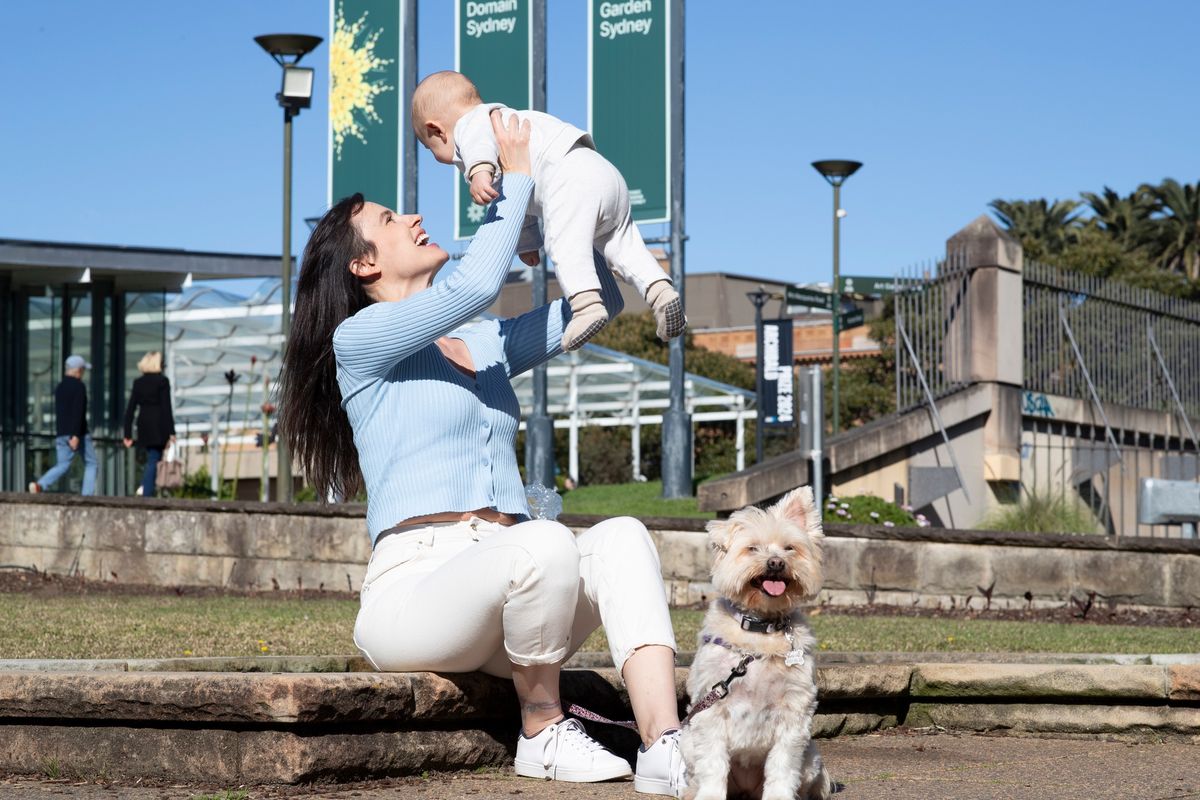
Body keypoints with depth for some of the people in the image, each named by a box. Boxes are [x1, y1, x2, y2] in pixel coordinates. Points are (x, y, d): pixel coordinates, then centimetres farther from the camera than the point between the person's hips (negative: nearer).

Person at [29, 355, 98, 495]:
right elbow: (78, 412, -19)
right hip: (78, 433, -6)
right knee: (91, 464, 10)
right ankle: (87, 495, 0)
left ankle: (40, 485, -21)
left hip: (62, 433, 6)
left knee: (62, 465, 3)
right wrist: (76, 435, -25)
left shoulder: (59, 388, 15)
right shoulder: (79, 386, -9)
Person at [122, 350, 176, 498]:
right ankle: (147, 495, -16)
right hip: (159, 429, -5)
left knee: (152, 461, 16)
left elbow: (130, 410, 6)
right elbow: (166, 408, -11)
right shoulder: (162, 381, -6)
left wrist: (128, 435, 8)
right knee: (153, 462, -4)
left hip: (144, 427, 5)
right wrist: (171, 432, -10)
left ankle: (146, 494, 11)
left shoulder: (138, 383, 8)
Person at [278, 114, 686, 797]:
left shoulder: (486, 345, 23)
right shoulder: (359, 338, 1)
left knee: (623, 535, -21)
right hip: (413, 584, -7)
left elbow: (601, 300, 27)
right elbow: (477, 284, -12)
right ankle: (543, 734, -14)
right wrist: (517, 178, -1)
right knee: (546, 543, -35)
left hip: (502, 583, 7)